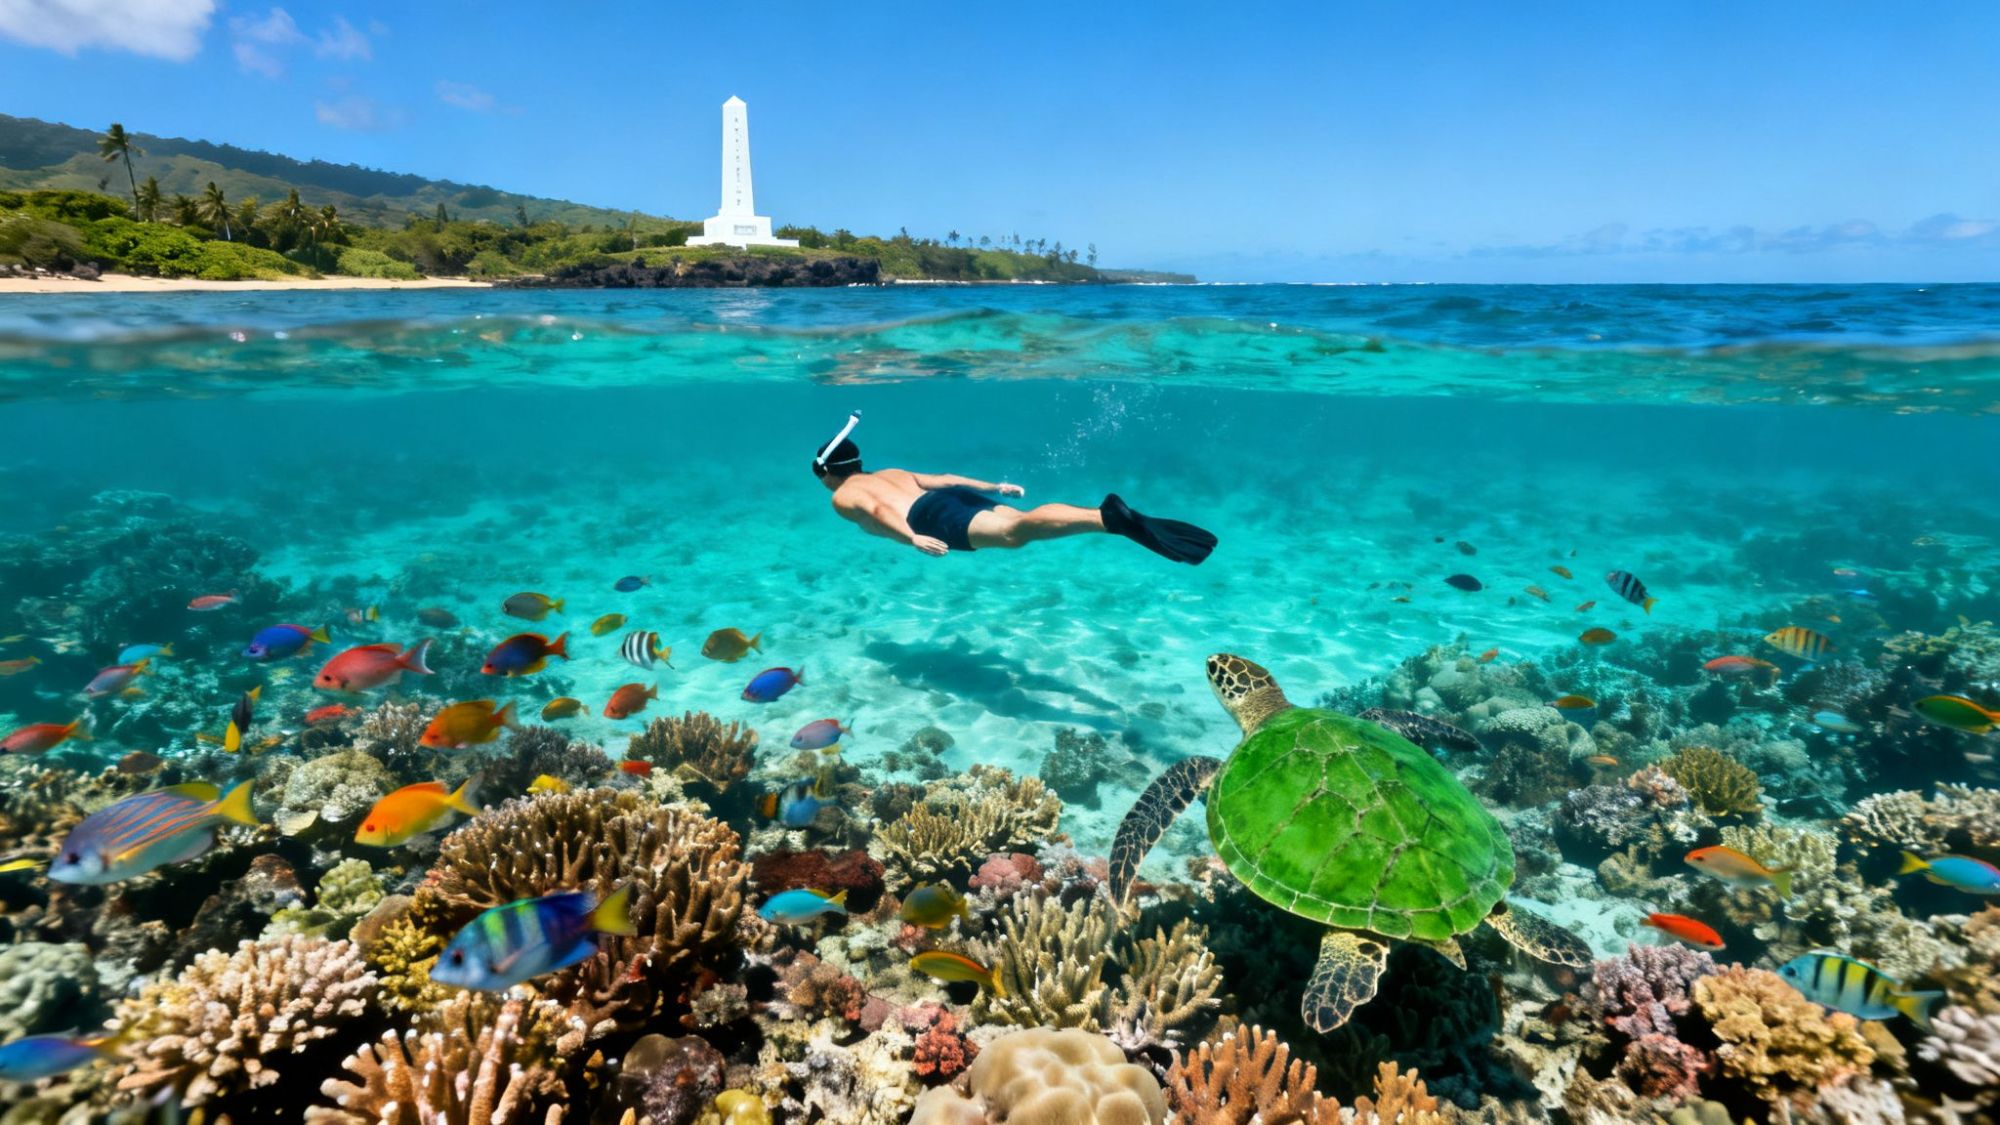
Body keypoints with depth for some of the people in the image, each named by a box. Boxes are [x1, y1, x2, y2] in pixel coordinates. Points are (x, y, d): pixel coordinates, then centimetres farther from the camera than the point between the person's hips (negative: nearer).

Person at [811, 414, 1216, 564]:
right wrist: (994, 487, 25)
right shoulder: (891, 473, 40)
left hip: (933, 515, -8)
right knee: (1023, 522, -13)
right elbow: (944, 479, 30)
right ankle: (1111, 517, -37)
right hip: (957, 495, 8)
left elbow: (876, 509, -3)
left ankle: (1111, 519, -52)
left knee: (1014, 533, -30)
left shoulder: (842, 497, 20)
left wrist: (913, 538, -18)